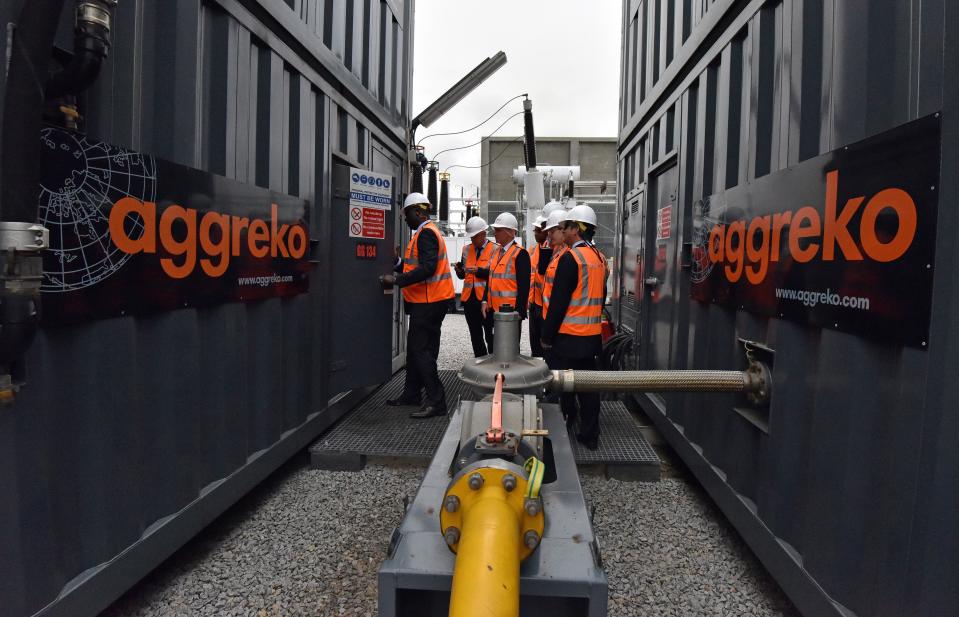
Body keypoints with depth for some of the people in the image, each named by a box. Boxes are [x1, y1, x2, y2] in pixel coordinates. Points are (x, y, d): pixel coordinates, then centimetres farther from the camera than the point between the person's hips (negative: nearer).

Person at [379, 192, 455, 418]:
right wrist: (397, 263, 7)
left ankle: (436, 402, -6)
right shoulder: (425, 231, 19)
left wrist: (396, 280, -25)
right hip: (426, 301, 11)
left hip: (429, 302, -11)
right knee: (415, 347, 17)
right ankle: (411, 394, 28)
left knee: (421, 350, -9)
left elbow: (427, 268, -26)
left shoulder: (426, 233, -15)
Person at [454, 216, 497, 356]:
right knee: (475, 336, 13)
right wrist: (459, 270, -7)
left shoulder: (494, 249, -4)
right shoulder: (467, 249, 13)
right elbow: (462, 275, 14)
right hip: (469, 298, 6)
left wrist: (479, 271, -21)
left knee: (490, 336, -1)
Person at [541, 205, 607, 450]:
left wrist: (547, 335, -12)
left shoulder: (570, 258, -16)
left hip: (568, 335, -8)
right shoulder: (599, 257, 10)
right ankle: (589, 435, 18)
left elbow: (559, 301, -18)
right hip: (592, 334, 8)